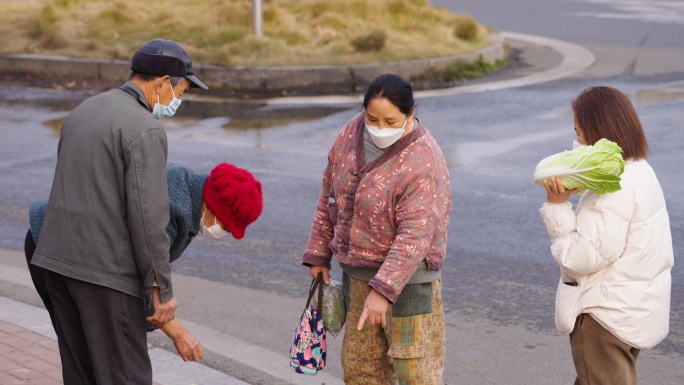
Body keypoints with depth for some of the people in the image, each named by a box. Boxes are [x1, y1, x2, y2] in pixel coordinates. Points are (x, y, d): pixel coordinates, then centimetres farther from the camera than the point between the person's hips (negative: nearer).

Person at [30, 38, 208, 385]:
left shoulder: (83, 111, 14)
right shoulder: (146, 129, -13)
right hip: (104, 271, -8)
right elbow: (148, 217, -19)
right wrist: (162, 289, -12)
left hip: (56, 258, 9)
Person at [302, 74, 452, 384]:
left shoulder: (424, 163, -22)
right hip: (357, 272, 7)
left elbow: (415, 235, -26)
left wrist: (383, 289, -31)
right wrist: (319, 254, 11)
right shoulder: (351, 134, -1)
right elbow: (330, 195, 10)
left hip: (406, 277, -7)